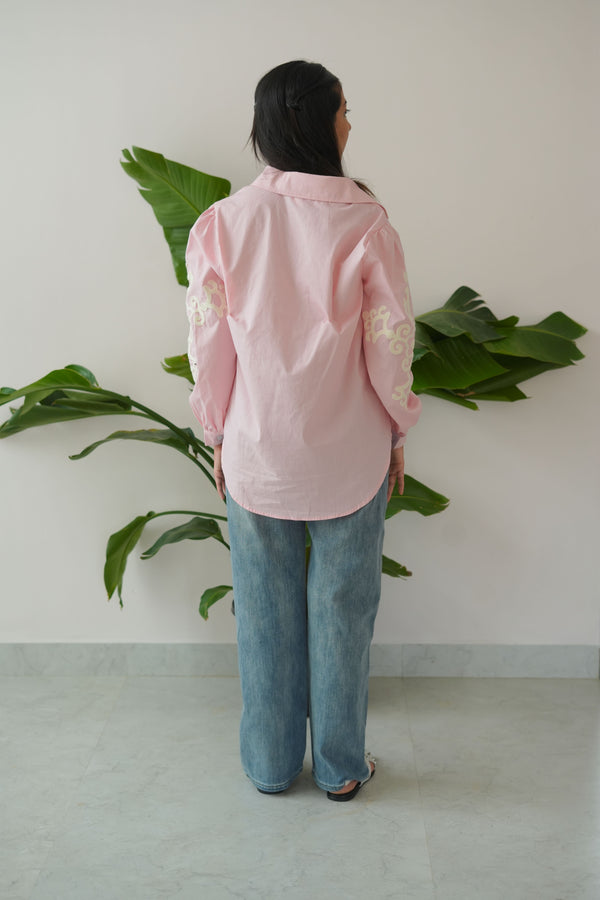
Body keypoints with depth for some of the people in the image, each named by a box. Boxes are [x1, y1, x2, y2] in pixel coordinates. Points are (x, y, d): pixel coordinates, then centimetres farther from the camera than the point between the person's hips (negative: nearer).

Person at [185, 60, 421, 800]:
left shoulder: (221, 223, -6)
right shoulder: (364, 223, -12)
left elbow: (210, 348, -2)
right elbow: (390, 345, -8)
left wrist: (219, 440, 11)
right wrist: (396, 434, 7)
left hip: (256, 453, 2)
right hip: (348, 454, -1)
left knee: (265, 613, 15)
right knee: (341, 609, 13)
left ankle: (271, 765, 31)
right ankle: (340, 768, 29)